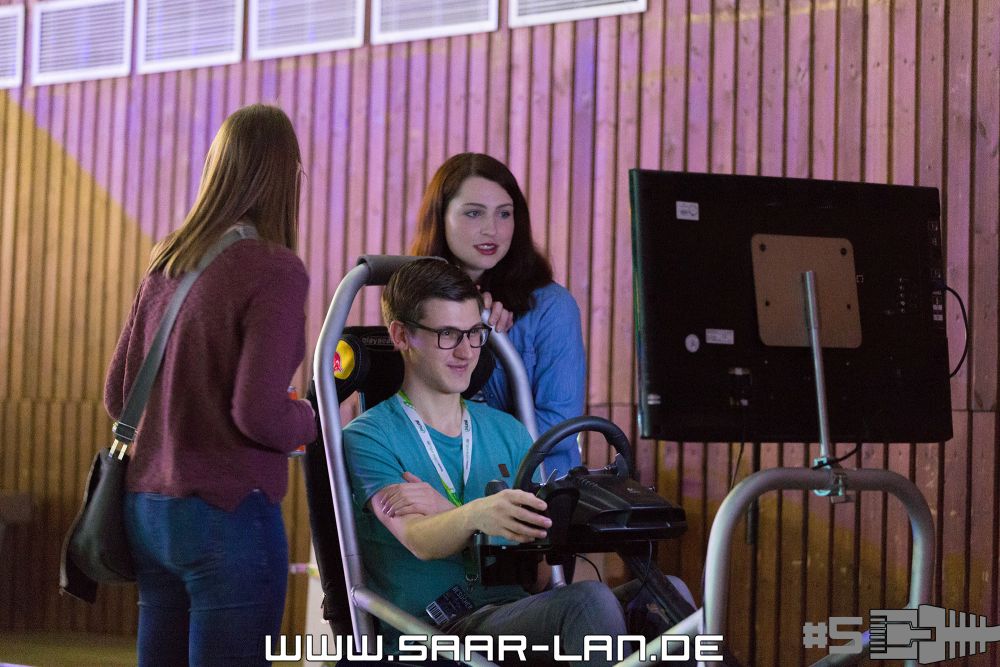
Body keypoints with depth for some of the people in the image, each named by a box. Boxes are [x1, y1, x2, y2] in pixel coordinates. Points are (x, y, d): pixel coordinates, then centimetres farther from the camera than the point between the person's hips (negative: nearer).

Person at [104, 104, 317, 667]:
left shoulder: (165, 263, 7)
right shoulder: (276, 270, -12)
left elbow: (119, 396, 13)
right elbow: (259, 413, -19)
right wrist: (312, 420, 0)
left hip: (148, 509, 7)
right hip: (228, 514, -7)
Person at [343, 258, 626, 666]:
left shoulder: (507, 432, 22)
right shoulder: (368, 437, 4)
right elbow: (418, 540, -15)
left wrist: (445, 510, -6)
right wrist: (475, 516, -39)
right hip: (434, 628, -5)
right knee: (589, 601, -33)